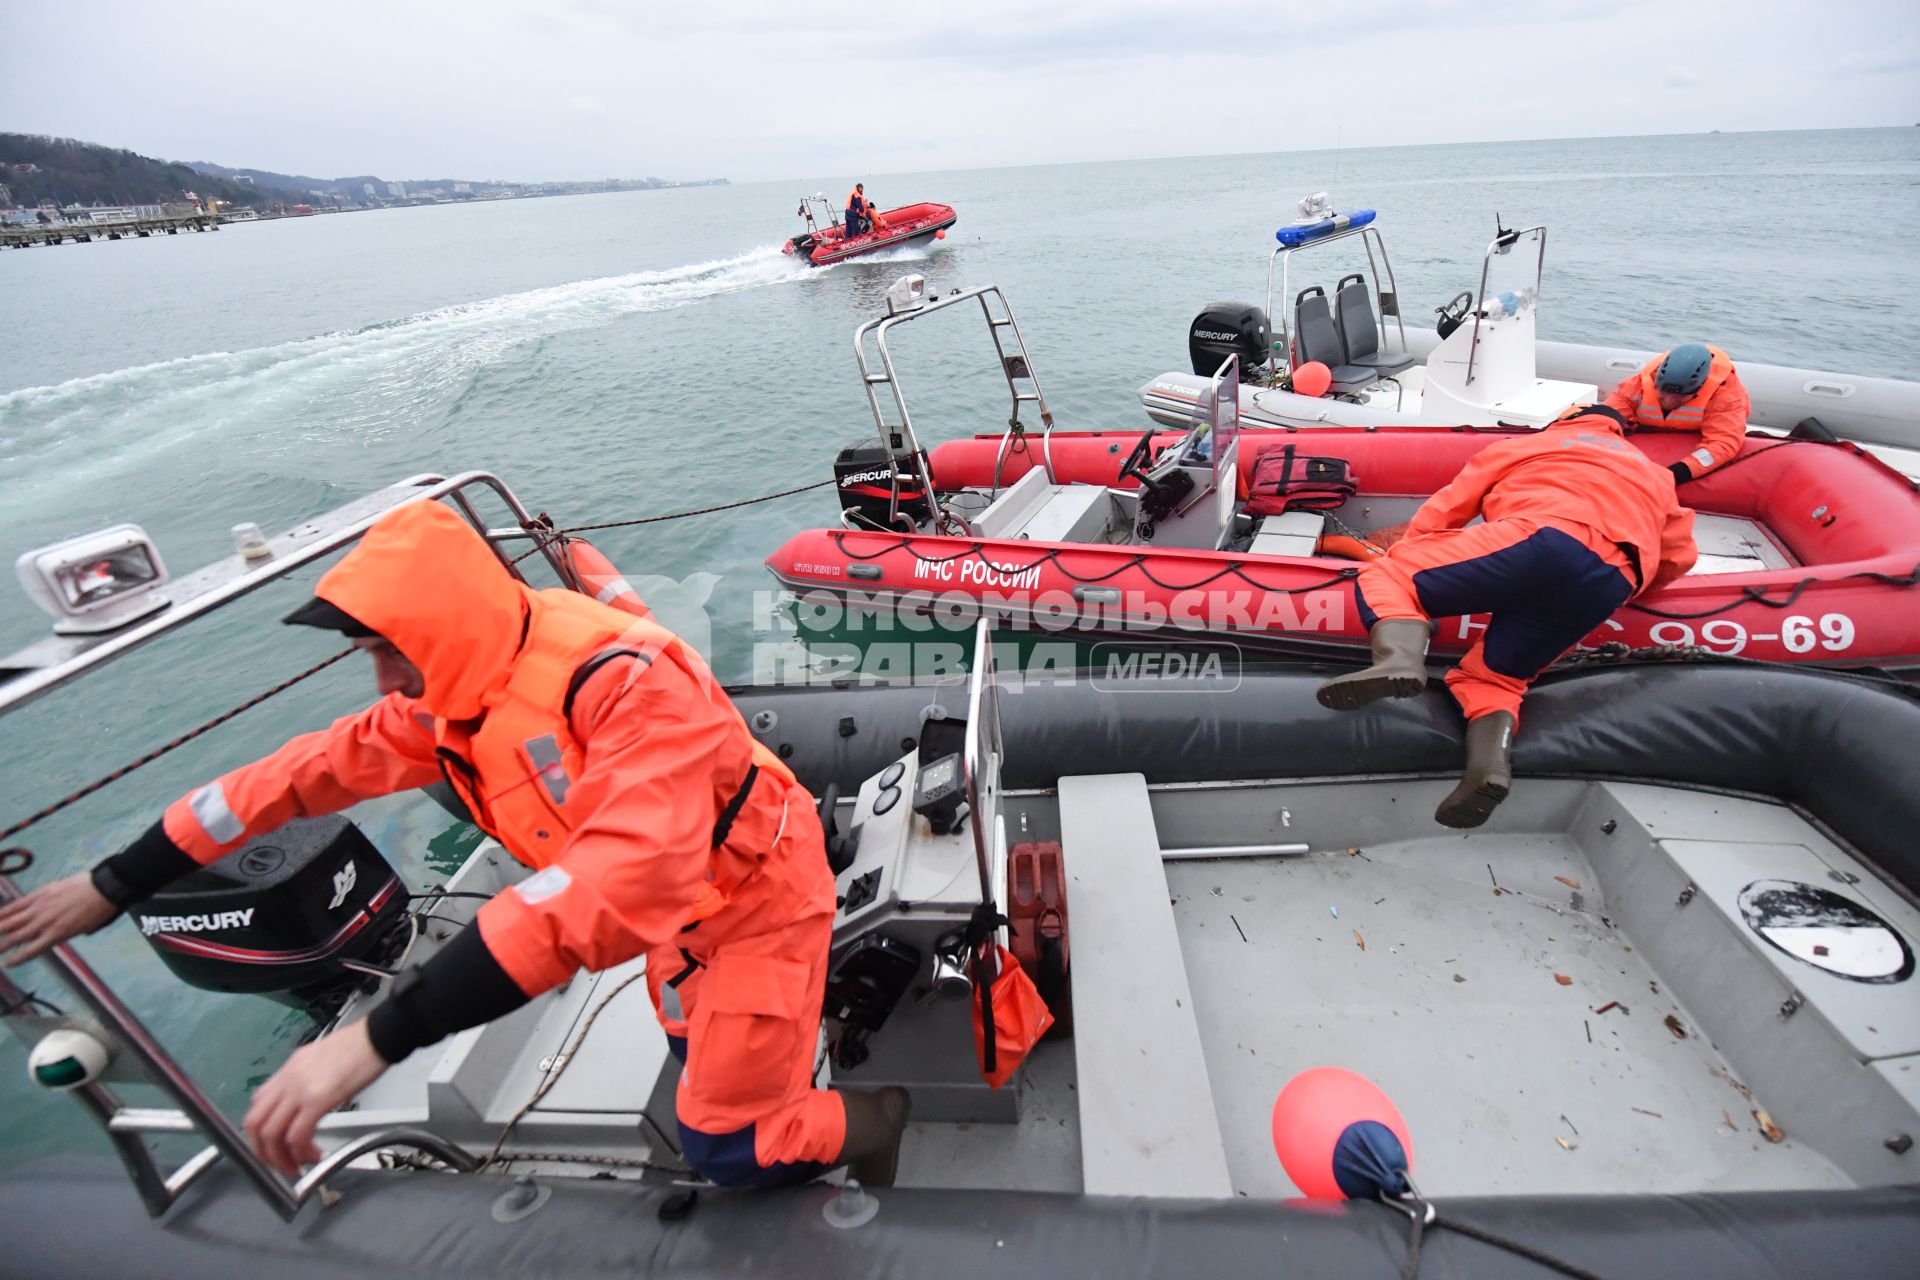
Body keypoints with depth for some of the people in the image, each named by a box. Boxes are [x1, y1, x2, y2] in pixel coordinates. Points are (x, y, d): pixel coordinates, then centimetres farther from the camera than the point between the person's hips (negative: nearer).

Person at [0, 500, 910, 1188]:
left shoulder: (626, 681, -38)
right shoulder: (456, 694, -10)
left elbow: (613, 881, -49)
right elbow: (318, 768, -1)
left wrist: (377, 1039, -49)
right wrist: (115, 884, 5)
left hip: (757, 895, -7)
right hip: (679, 910, 8)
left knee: (725, 1148, 4)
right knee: (700, 1060, 28)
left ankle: (870, 1123, 29)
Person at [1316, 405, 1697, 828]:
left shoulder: (1521, 445, 29)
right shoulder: (1653, 474, 42)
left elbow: (1439, 514, 23)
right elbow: (1678, 556, 32)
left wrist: (1400, 564, 34)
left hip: (1546, 542, -5)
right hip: (1609, 585, 5)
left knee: (1386, 576, 1)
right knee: (1491, 676, 14)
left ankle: (1399, 658, -31)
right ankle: (1490, 765, -16)